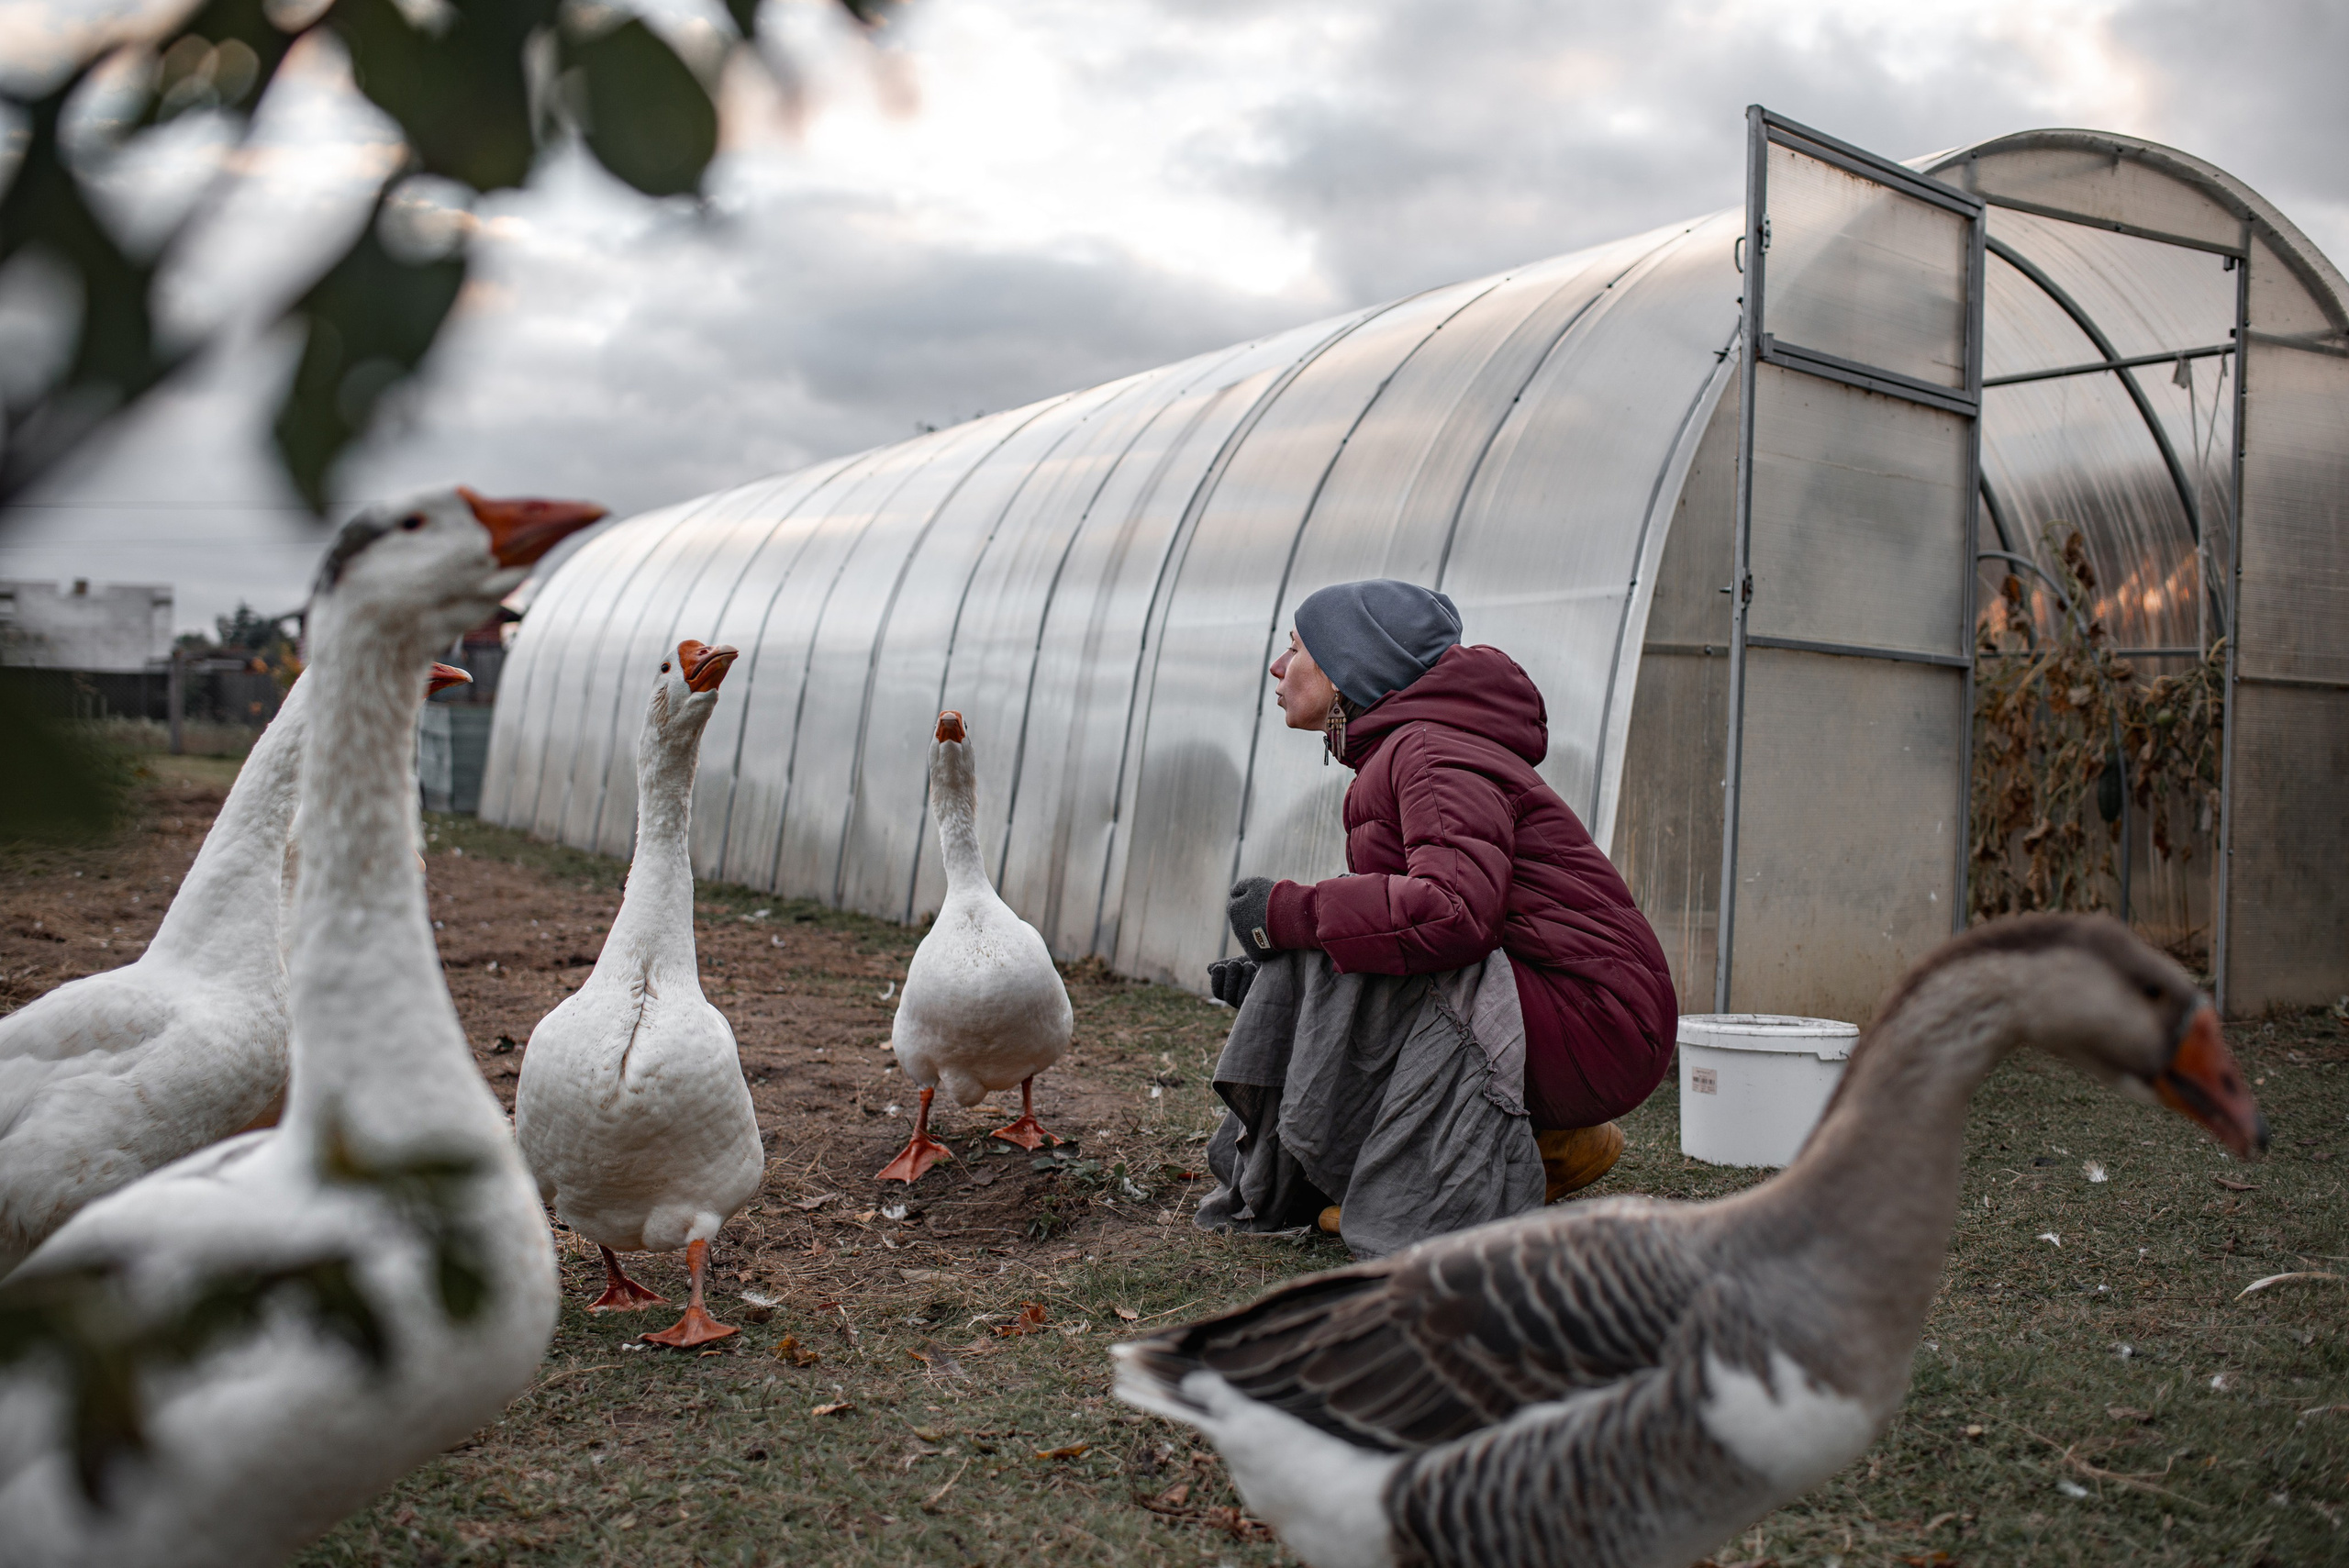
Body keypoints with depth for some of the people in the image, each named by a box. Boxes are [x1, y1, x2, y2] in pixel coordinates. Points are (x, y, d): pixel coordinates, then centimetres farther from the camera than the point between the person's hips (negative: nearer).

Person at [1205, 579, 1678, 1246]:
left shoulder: (1432, 751, -14)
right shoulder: (1395, 752, 17)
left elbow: (1455, 912, -32)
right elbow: (1391, 912, 14)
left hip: (1590, 1022, -10)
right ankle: (1550, 1142, 12)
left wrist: (1287, 913, -20)